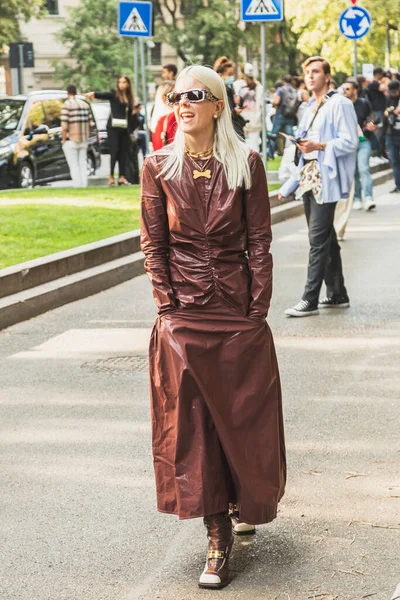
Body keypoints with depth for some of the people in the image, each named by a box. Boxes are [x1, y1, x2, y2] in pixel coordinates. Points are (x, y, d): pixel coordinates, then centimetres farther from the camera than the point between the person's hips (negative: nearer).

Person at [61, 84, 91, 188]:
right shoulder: (85, 104, 9)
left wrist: (63, 140, -6)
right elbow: (89, 124, 12)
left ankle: (77, 186, -5)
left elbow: (64, 126, -17)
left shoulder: (67, 105, -12)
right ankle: (84, 185, 10)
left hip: (71, 141, -6)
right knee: (83, 164, 11)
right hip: (83, 140, 6)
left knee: (74, 166, -2)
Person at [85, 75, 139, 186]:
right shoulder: (114, 94, 0)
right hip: (113, 127, -5)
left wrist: (135, 111, 1)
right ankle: (111, 176, -6)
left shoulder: (129, 97, 15)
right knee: (114, 151, -8)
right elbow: (103, 95, -19)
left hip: (124, 128, 5)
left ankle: (122, 177, 7)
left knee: (123, 152, 4)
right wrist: (93, 94, -37)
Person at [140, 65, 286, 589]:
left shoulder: (246, 164, -1)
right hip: (183, 314, 0)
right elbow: (153, 243, 2)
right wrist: (168, 306, -6)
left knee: (245, 413, 7)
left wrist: (257, 307, -7)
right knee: (191, 419, -1)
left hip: (239, 311, 0)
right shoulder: (159, 167, 1)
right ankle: (218, 537, 6)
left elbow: (259, 241, -1)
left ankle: (247, 501, 35)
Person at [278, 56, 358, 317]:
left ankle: (310, 300, -11)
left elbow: (350, 142, -15)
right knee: (326, 239, 11)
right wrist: (288, 187, 22)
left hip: (326, 181, -9)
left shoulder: (339, 104, -6)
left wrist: (320, 146, -26)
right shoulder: (311, 108, 20)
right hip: (309, 180, 9)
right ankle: (337, 295, 18)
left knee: (319, 240, -10)